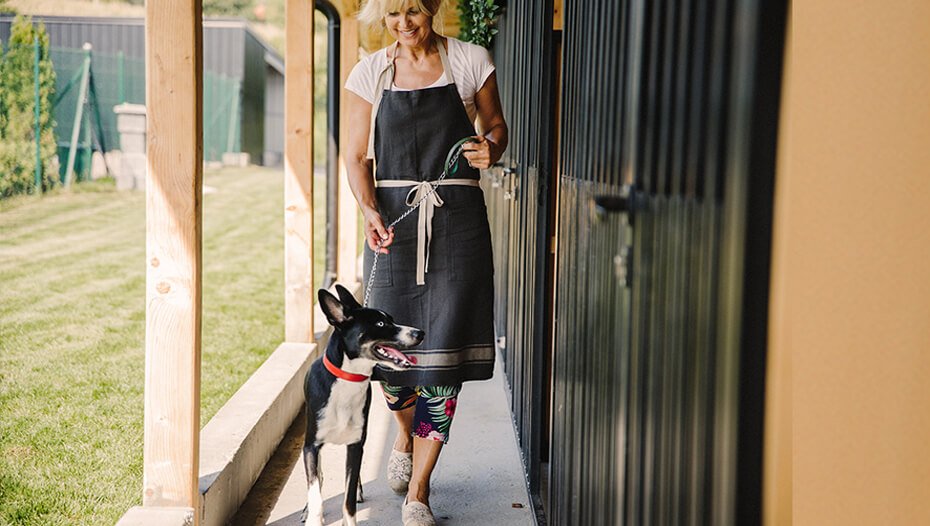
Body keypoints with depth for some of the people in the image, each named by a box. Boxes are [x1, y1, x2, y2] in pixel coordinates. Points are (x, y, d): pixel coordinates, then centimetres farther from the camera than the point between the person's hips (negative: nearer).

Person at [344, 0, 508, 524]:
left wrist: (491, 148, -9)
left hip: (457, 218, -1)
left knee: (444, 352, -6)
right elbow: (357, 156, 5)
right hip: (393, 217, 1)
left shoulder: (471, 61, 3)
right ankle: (406, 436, 34)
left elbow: (496, 124, 15)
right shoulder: (371, 72, 5)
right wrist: (370, 211, -13)